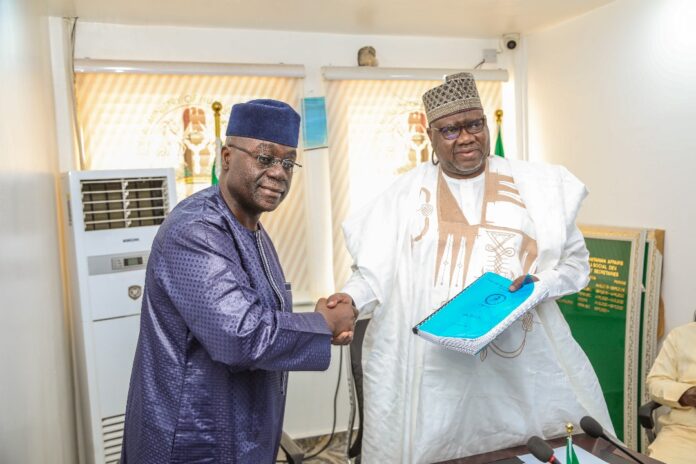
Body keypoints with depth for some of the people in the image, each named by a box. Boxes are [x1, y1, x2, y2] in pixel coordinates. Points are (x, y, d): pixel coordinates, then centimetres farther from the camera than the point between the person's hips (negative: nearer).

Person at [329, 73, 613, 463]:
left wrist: (542, 283, -10)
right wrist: (351, 299, -14)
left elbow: (575, 260, 9)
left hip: (525, 361, 2)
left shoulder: (536, 184, 6)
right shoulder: (406, 194, 4)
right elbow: (375, 270, 5)